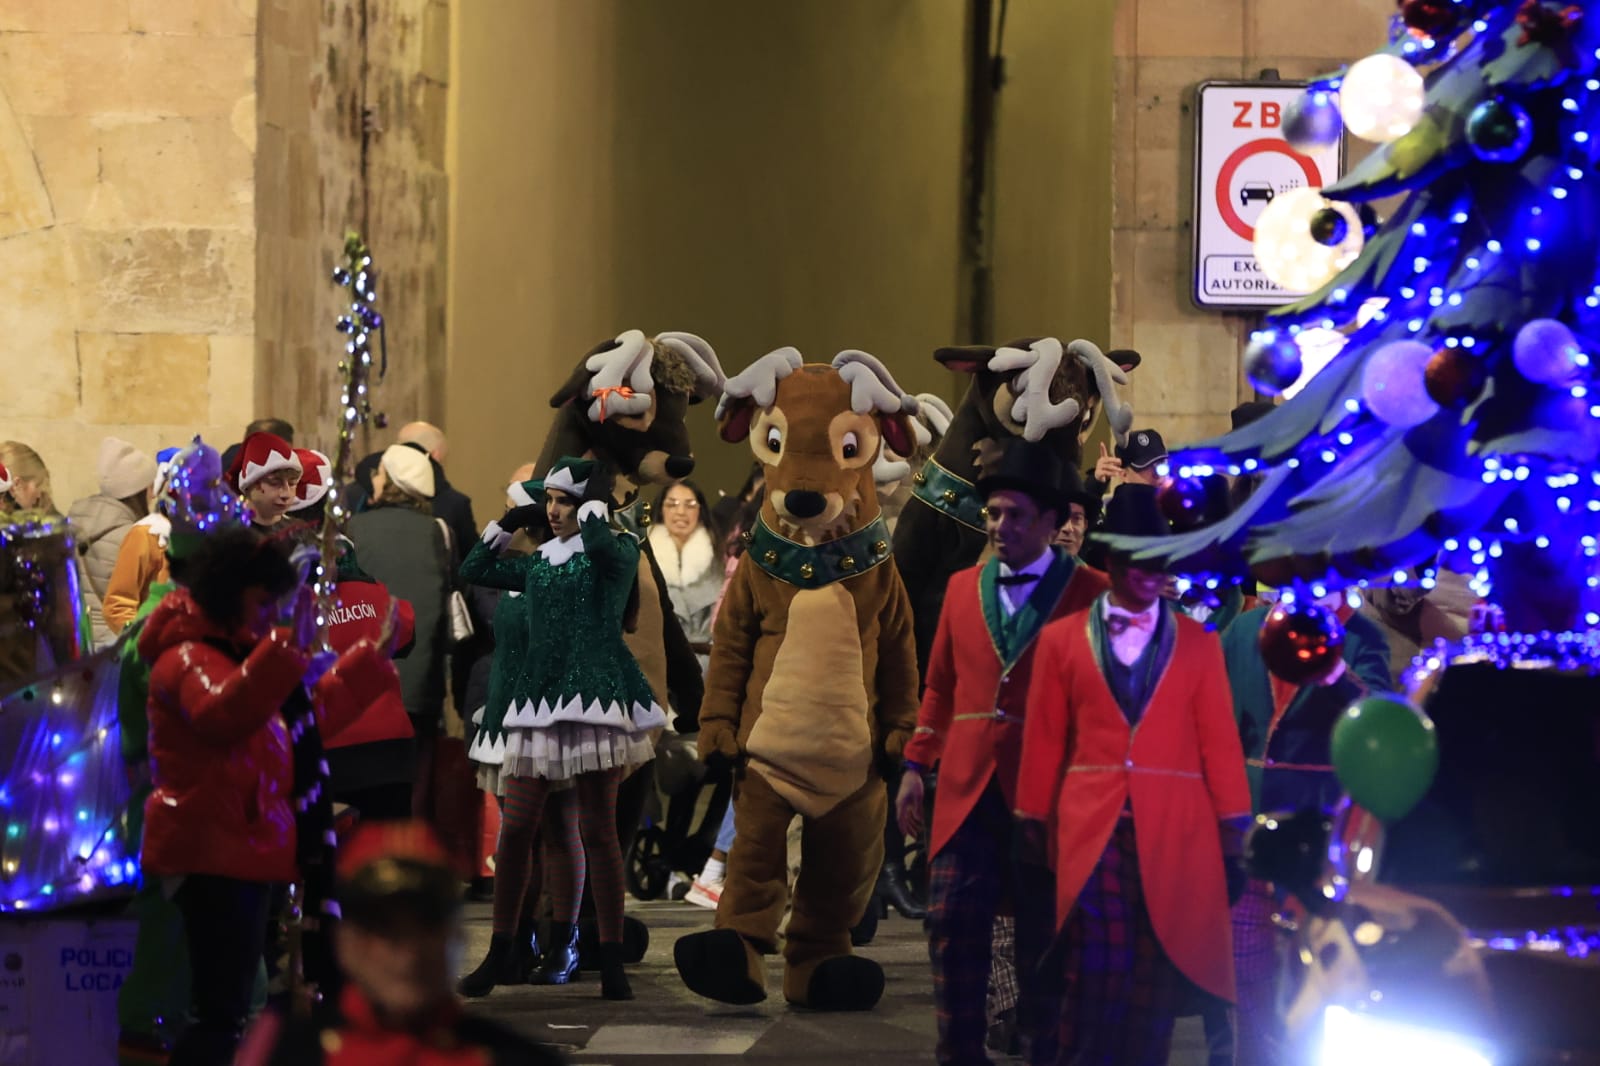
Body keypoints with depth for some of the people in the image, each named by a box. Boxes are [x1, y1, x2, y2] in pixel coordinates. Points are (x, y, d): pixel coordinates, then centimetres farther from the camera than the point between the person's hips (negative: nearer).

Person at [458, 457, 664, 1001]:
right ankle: (501, 952, 8)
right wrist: (510, 521, 18)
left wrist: (594, 501, -7)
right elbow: (473, 569, 25)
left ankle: (611, 961, -5)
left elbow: (602, 545, -22)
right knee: (515, 828, 1)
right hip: (537, 696, 6)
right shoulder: (538, 562, 19)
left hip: (594, 693, -6)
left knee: (596, 830, -7)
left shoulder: (619, 550, 2)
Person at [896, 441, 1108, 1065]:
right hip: (966, 791, 4)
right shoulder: (963, 587, 13)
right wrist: (916, 766, 9)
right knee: (953, 931, -1)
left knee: (1042, 941, 4)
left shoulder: (1090, 593, -1)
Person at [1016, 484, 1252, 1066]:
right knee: (1096, 979, -6)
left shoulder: (1198, 642, 9)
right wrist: (1032, 826, 6)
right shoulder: (1061, 639, 9)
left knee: (1156, 980, 2)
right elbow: (1044, 743, 9)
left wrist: (1233, 837, 1)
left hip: (1174, 832, 1)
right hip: (1093, 830, -1)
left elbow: (1220, 742, 5)